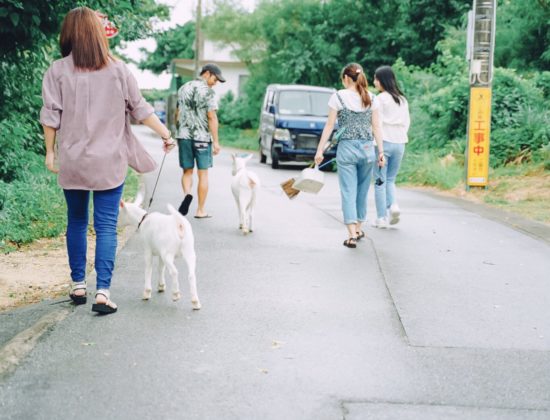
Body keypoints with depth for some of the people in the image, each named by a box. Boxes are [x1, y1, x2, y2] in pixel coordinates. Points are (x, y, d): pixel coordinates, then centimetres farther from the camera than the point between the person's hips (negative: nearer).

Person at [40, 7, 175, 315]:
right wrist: (166, 134, 15)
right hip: (110, 162, -1)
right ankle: (103, 292, -7)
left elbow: (51, 116, -4)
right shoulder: (118, 70, -2)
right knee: (107, 226, 0)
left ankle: (78, 286, 21)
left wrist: (50, 151, 7)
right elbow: (140, 109, 3)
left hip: (72, 162, 1)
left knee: (77, 222, 16)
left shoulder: (58, 70, -4)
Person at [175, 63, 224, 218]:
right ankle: (200, 211, 8)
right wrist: (216, 141, -9)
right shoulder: (208, 91, -8)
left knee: (187, 171, 12)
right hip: (202, 137, -4)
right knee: (203, 174, 5)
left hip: (184, 136, 4)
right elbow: (212, 117, -12)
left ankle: (187, 194, -17)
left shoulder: (183, 89, 11)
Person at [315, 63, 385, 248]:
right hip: (367, 149, 3)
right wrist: (381, 151, 8)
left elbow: (329, 125, -5)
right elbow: (376, 127, 4)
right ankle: (358, 229, 27)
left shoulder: (338, 97, -5)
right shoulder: (371, 98, 4)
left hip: (346, 149, -3)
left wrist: (320, 150, -1)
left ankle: (352, 234, -11)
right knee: (362, 191, 16)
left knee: (348, 192, -2)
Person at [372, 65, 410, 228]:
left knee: (380, 181, 2)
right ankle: (393, 205, -8)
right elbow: (407, 122, 13)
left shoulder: (380, 99, -8)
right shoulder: (403, 99, 11)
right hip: (399, 143, 6)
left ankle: (382, 218, 3)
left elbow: (376, 122, -10)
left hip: (384, 141, -6)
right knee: (390, 179, 17)